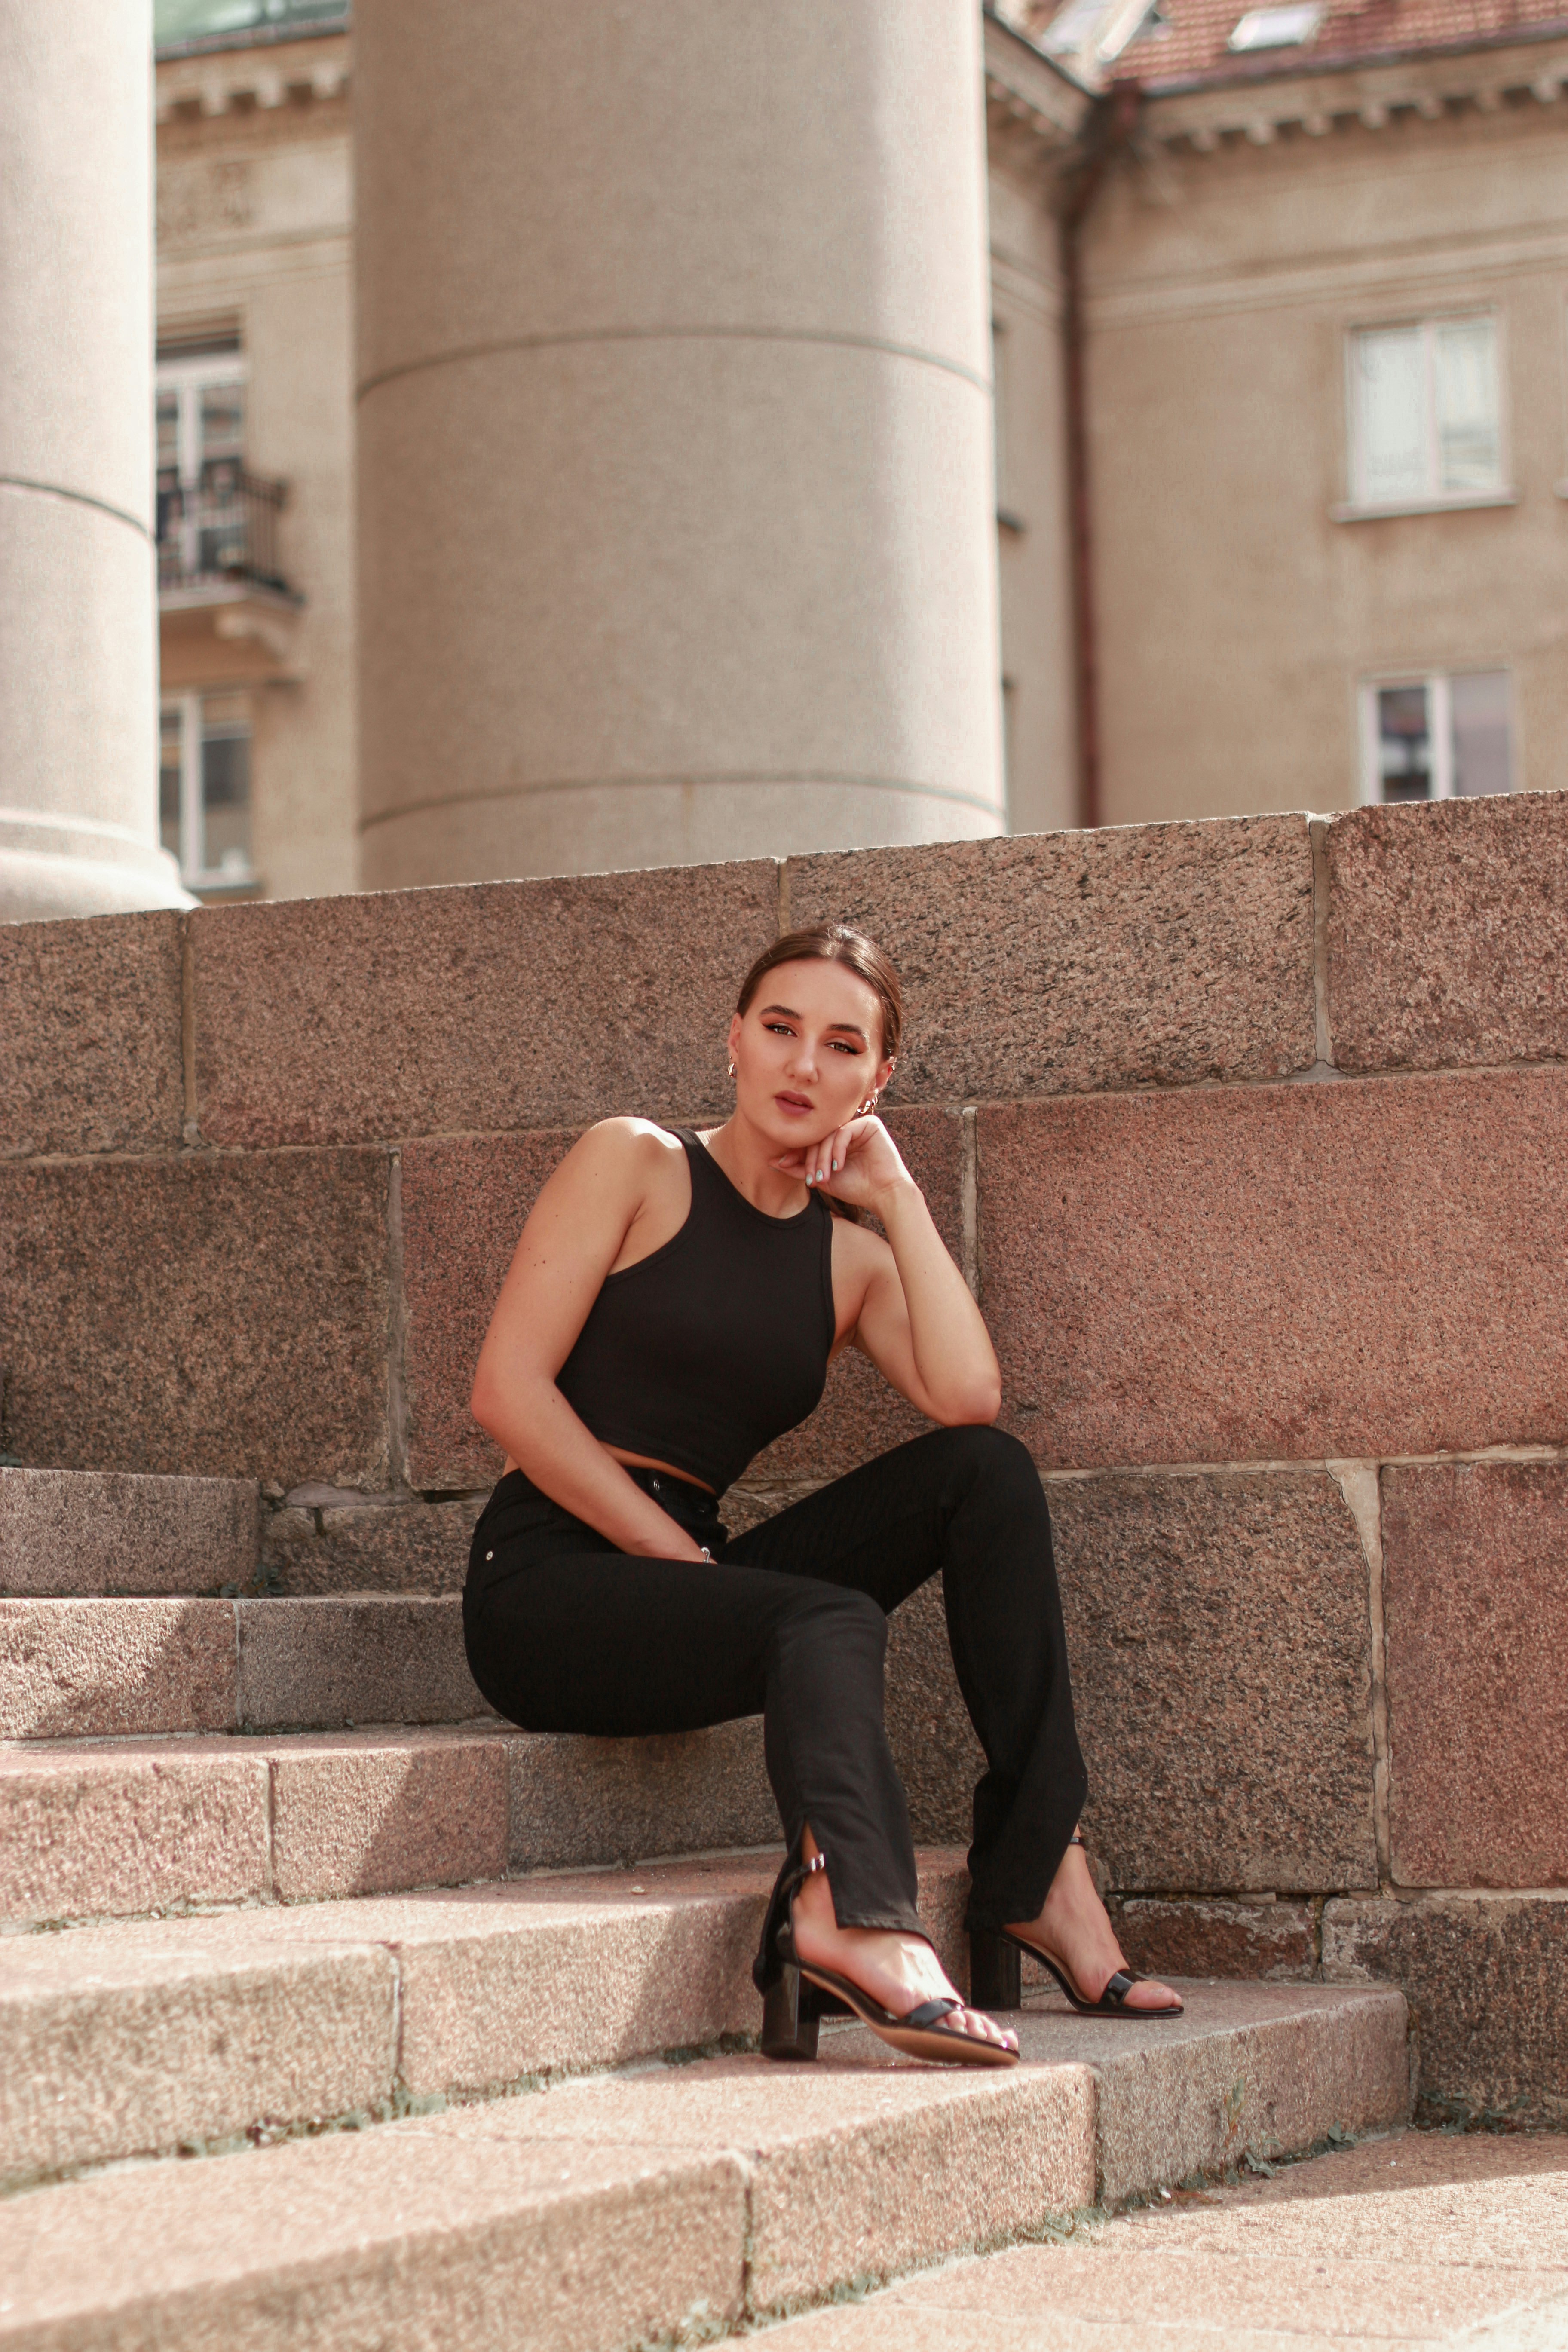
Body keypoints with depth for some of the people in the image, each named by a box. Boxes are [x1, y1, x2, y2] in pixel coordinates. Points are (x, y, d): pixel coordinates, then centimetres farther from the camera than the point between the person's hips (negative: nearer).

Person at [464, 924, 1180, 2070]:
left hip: (683, 1576, 6)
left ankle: (1037, 1872, -18)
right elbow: (509, 1388, -8)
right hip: (546, 1578, -6)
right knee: (832, 1623, -33)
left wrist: (897, 1194, 1)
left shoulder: (850, 1254, 15)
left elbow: (969, 1397, -6)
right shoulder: (635, 1164, 2)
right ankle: (858, 1922, -63)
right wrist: (678, 1553, -13)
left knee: (988, 1470, -10)